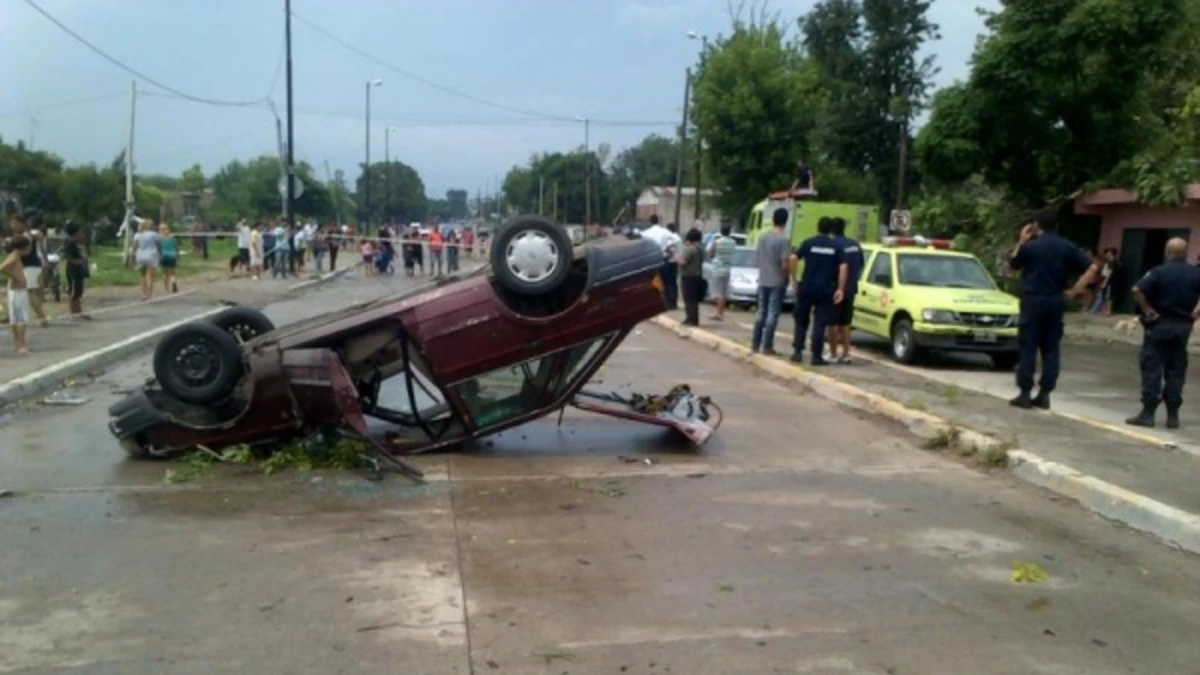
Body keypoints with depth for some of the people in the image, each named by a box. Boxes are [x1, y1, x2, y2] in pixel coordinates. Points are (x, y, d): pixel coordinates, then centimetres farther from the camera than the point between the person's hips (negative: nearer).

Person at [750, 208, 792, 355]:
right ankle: (767, 347, -1)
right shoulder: (783, 240, -14)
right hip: (777, 282, -6)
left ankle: (755, 344, 16)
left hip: (763, 281, 6)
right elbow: (785, 264, -16)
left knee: (761, 312, 13)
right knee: (772, 314, -1)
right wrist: (785, 278, 0)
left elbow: (756, 259, 9)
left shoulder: (763, 237, 4)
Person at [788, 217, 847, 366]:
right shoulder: (836, 246, 3)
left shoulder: (808, 243, 1)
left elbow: (793, 259, -10)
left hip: (806, 288, 0)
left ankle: (797, 352, 8)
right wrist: (840, 289, -3)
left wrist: (793, 278, -1)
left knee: (801, 321, 12)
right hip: (825, 290, 0)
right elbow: (843, 268, -5)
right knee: (820, 323, 3)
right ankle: (816, 356, 1)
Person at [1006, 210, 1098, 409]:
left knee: (1028, 348, -1)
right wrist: (1074, 291, 2)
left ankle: (1025, 394, -2)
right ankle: (1044, 394, 8)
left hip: (1033, 300, -4)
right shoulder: (1067, 247, 5)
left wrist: (1021, 242, 12)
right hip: (1056, 301, 4)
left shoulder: (1029, 246, -6)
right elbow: (1091, 268, 1)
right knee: (1051, 349, 8)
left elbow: (1012, 266, 11)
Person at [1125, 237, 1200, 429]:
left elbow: (1137, 290, -23)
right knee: (1176, 371, 9)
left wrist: (1147, 310, -12)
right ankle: (1173, 415, 10)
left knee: (1152, 369, 0)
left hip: (1160, 325, -4)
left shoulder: (1160, 271, -10)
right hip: (1183, 326, 4)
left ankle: (1148, 413, -2)